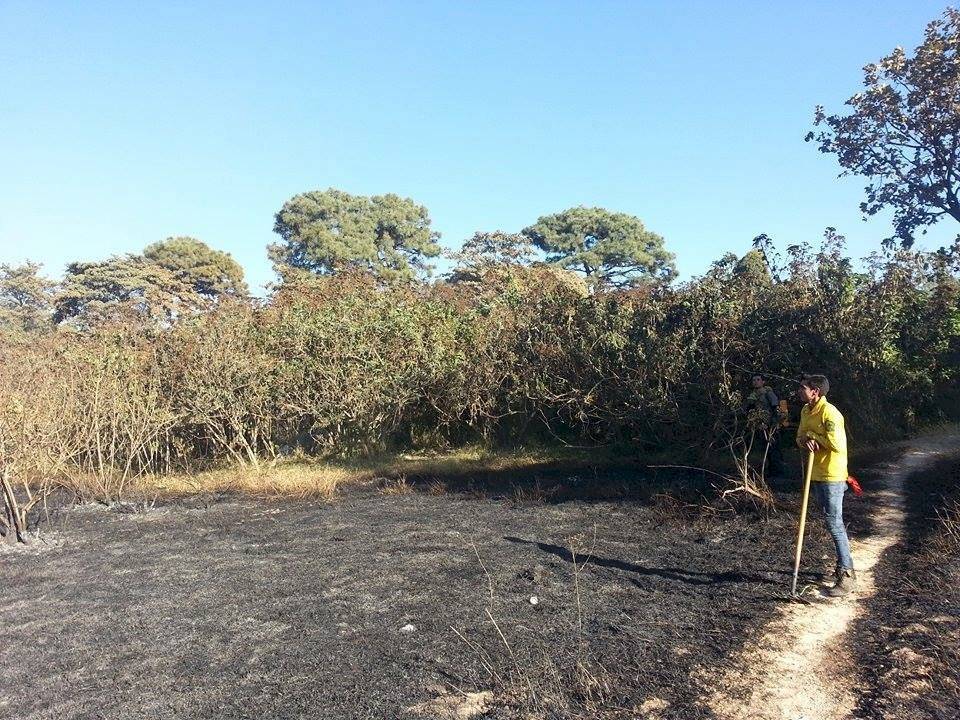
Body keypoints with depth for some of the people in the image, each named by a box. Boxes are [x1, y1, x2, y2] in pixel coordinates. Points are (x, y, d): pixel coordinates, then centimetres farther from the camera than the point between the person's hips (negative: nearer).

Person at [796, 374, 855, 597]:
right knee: (833, 522, 17)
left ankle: (847, 576, 0)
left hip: (831, 477, -9)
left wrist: (812, 435, -16)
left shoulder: (829, 413, -19)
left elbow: (837, 445, -27)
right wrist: (805, 440, -13)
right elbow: (800, 437, 10)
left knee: (834, 524, -6)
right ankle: (843, 565, 30)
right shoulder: (806, 411, 9)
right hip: (815, 475, 9)